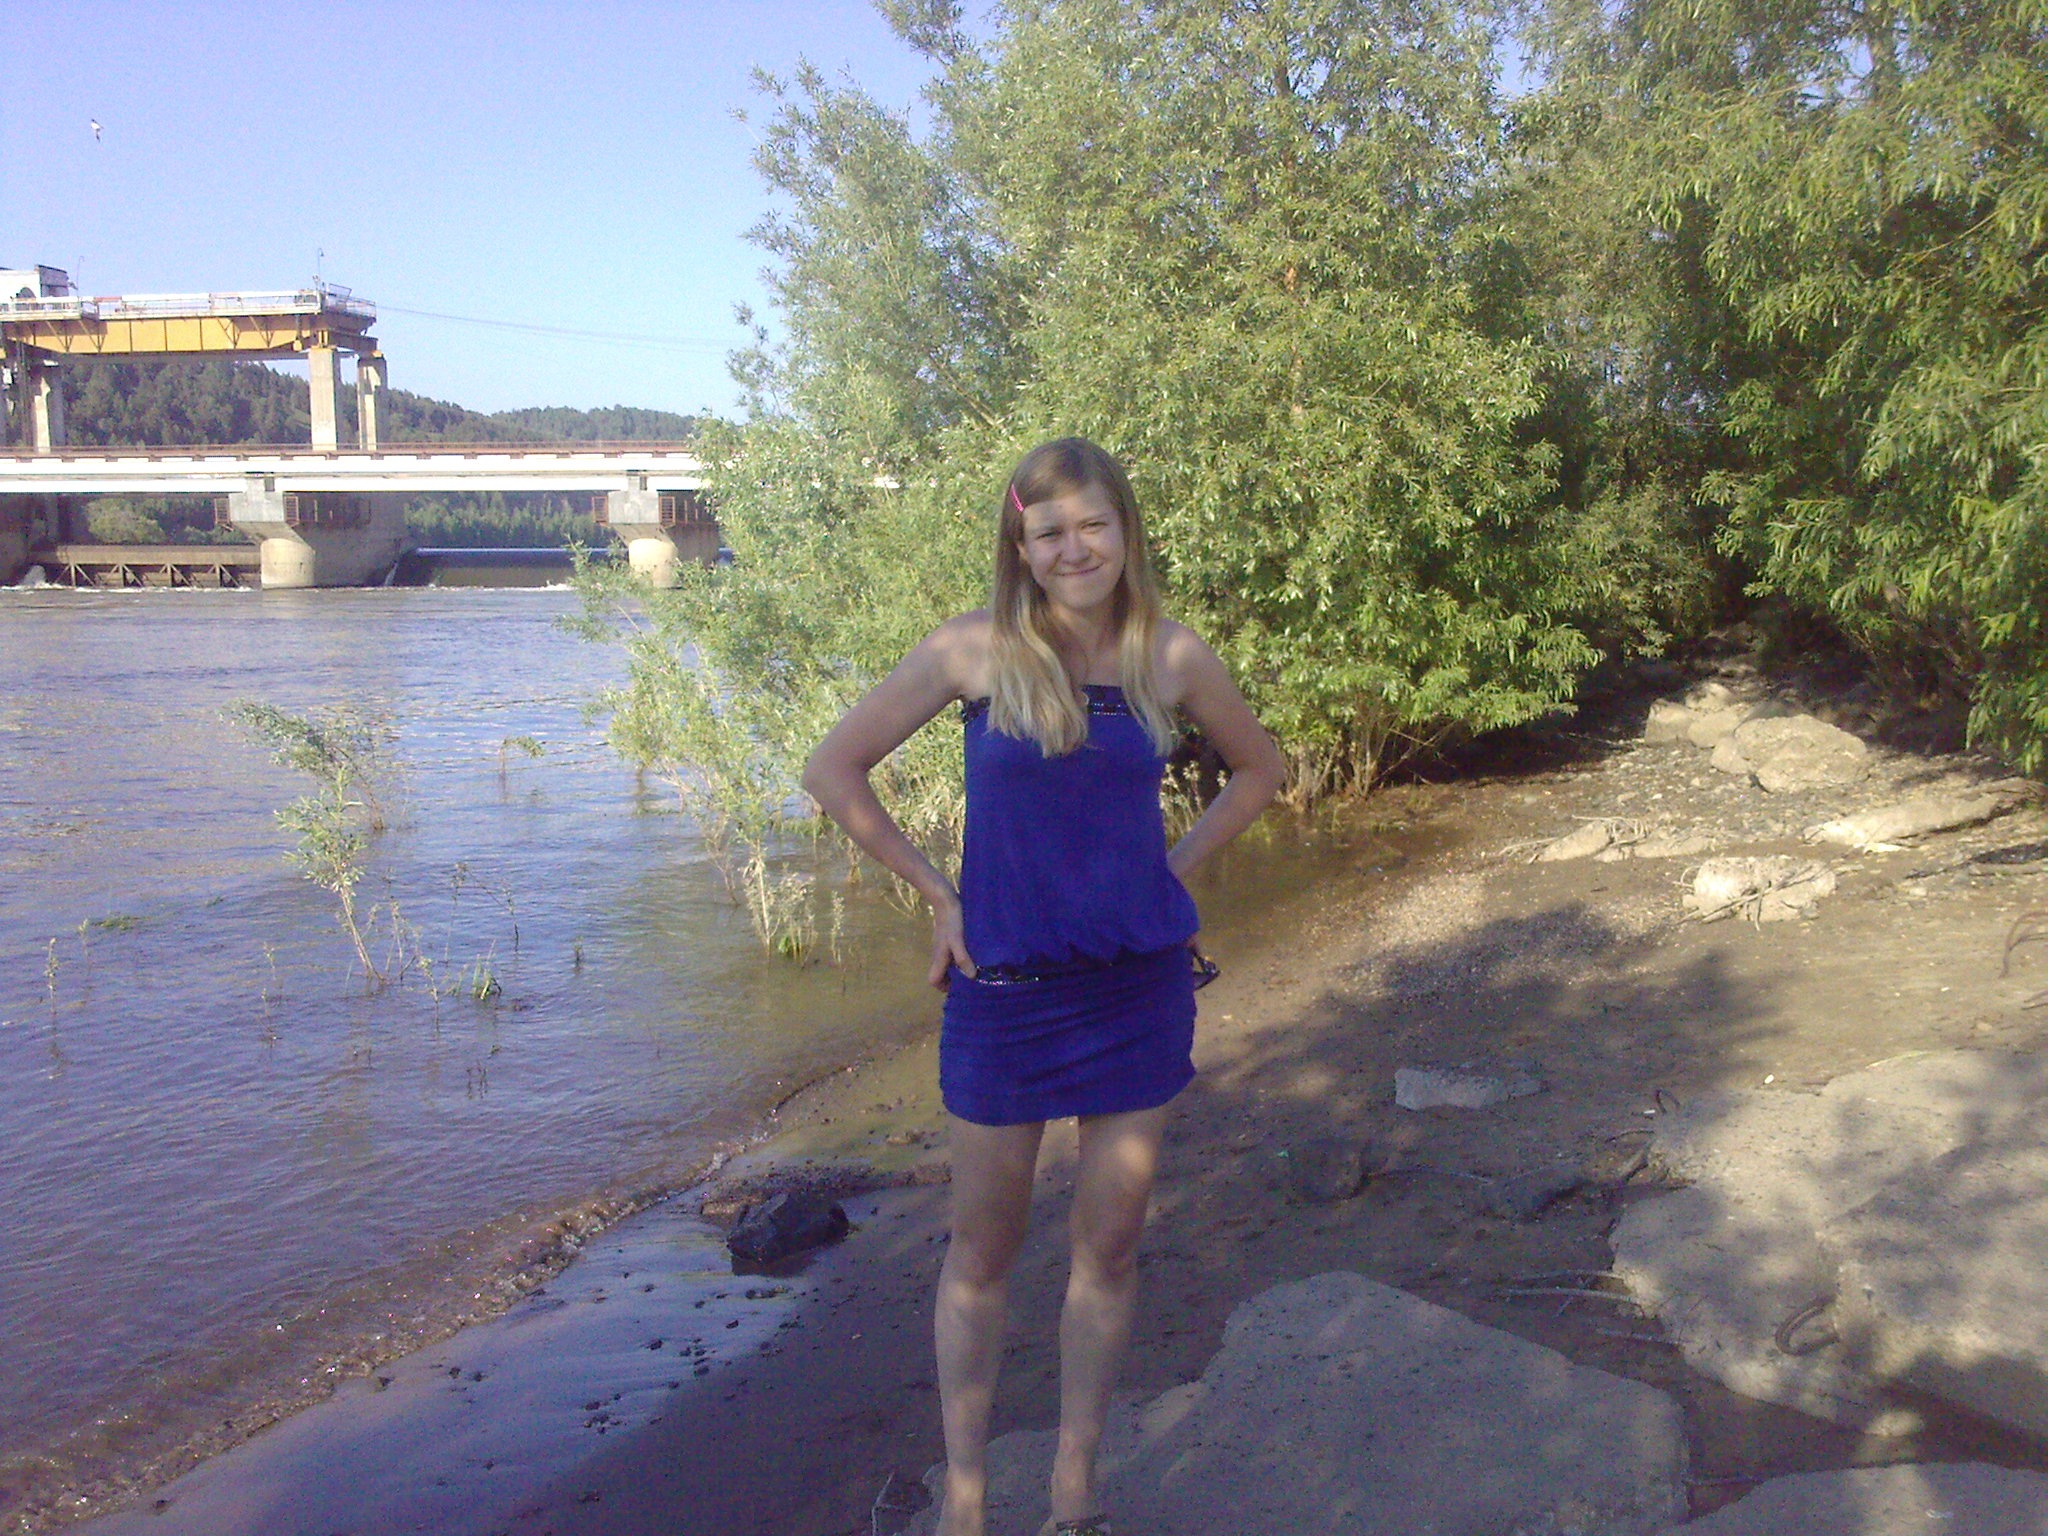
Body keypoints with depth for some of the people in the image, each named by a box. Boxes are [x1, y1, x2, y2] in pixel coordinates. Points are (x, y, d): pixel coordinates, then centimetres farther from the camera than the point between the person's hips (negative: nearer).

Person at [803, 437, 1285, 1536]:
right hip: (1004, 986, -2)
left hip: (1140, 984, 2)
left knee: (1108, 1243, 11)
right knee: (984, 1246, 10)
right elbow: (834, 770, -2)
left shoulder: (1171, 656, -2)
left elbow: (1259, 770, 16)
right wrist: (936, 893, -3)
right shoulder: (978, 650, -8)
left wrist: (1172, 871, 5)